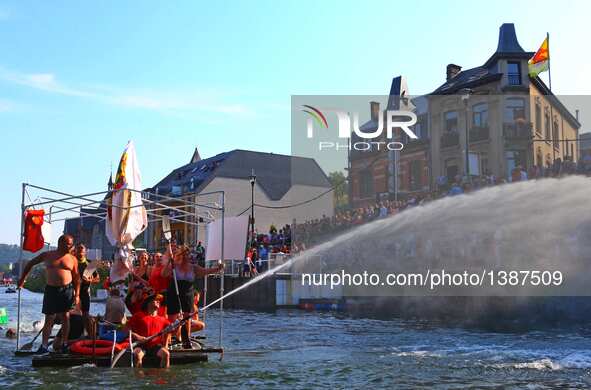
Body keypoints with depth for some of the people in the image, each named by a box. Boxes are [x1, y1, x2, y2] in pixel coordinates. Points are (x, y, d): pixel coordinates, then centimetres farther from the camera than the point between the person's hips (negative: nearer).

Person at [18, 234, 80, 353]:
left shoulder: (72, 259, 5)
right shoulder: (47, 255, 5)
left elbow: (76, 278, 6)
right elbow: (30, 264, 17)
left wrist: (77, 295, -1)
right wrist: (22, 279, 16)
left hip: (67, 290, 1)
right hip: (51, 290, 0)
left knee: (65, 317, 2)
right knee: (49, 319, -1)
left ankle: (64, 343, 13)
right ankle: (44, 345, 1)